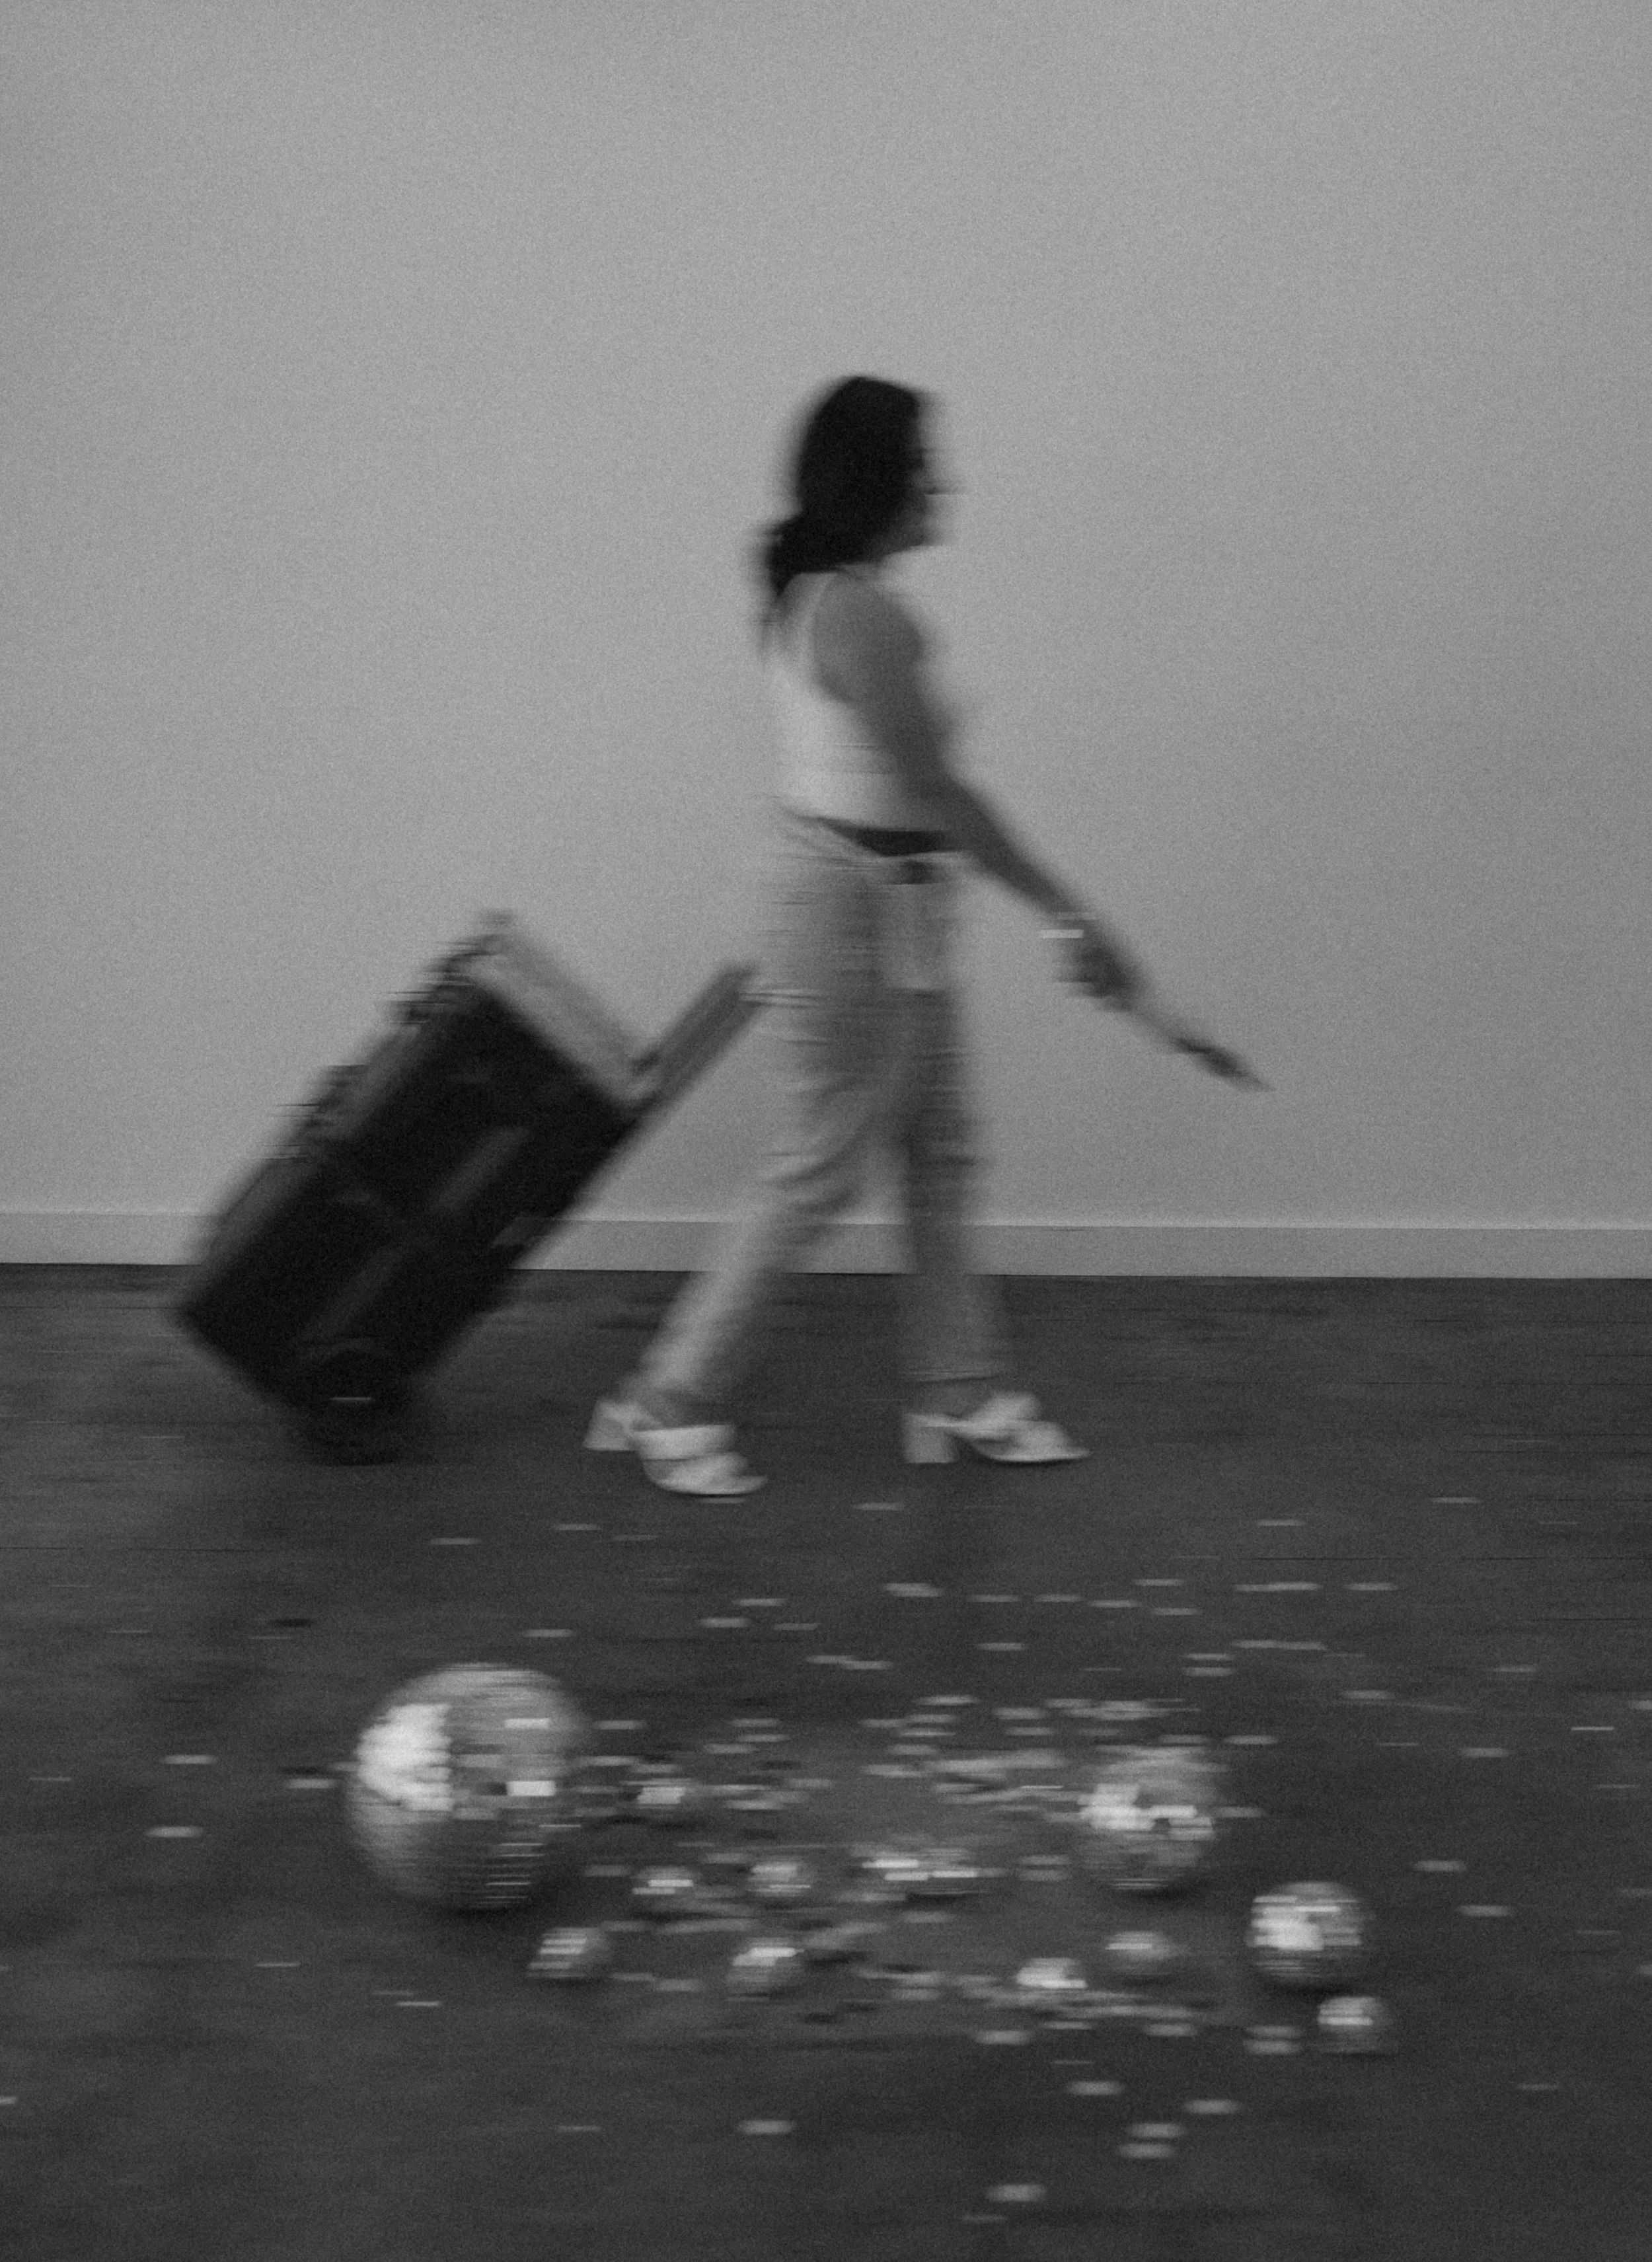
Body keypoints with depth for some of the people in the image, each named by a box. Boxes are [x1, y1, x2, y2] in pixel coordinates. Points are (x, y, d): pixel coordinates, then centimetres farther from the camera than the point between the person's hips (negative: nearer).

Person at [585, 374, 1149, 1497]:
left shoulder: (811, 596, 8)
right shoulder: (864, 615, -22)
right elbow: (939, 790, -24)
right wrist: (1074, 919, -22)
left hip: (891, 912, 10)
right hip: (860, 910, -10)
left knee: (942, 1159, 16)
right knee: (817, 1176, 1)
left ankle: (961, 1394, 26)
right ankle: (671, 1404, 12)